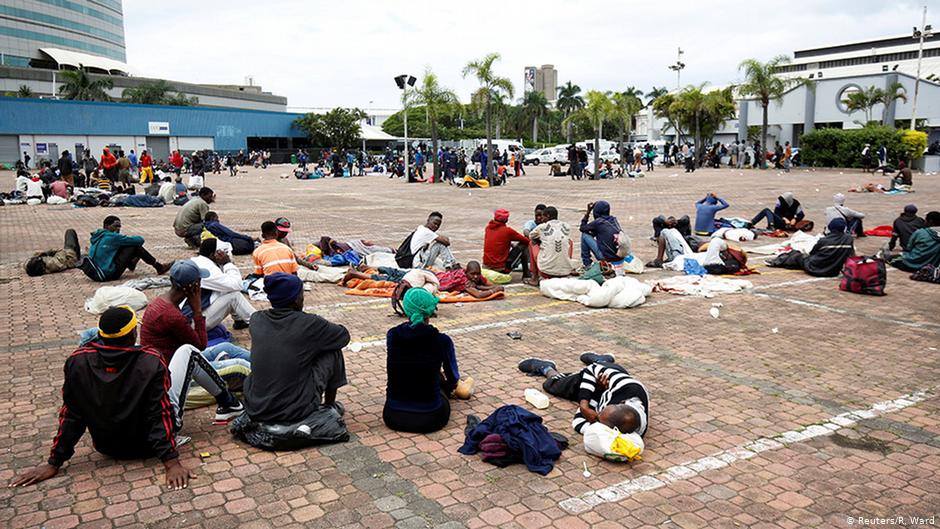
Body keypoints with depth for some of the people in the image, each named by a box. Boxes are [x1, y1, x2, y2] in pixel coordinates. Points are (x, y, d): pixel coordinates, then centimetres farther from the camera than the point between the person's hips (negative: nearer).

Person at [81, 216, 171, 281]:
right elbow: (140, 240, -12)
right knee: (135, 246, -6)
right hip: (108, 274, -9)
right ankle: (158, 267, 0)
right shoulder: (112, 237, -13)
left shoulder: (98, 237, 12)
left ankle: (131, 264, 37)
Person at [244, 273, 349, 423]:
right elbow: (344, 336, 6)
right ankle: (329, 406, 25)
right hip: (296, 412, -5)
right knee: (332, 351, 11)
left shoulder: (256, 320, 1)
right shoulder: (310, 324, -11)